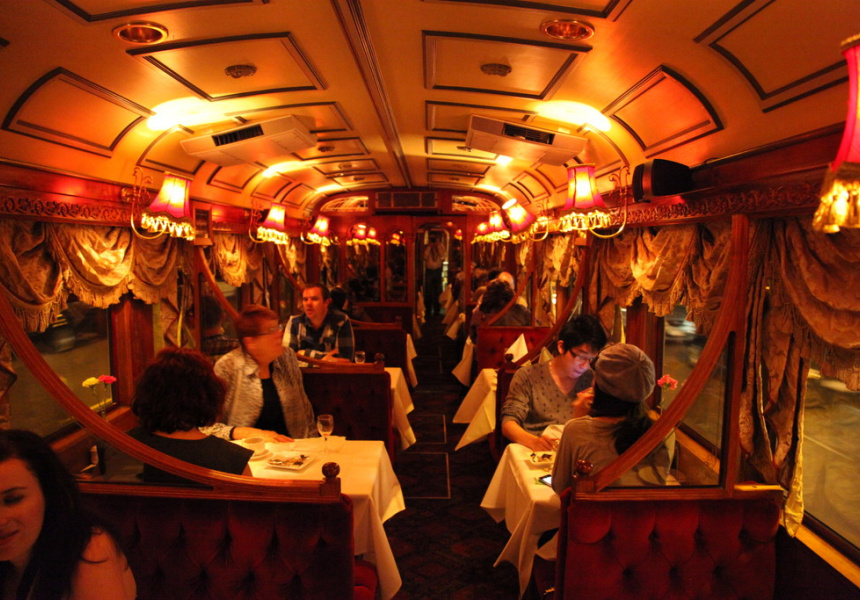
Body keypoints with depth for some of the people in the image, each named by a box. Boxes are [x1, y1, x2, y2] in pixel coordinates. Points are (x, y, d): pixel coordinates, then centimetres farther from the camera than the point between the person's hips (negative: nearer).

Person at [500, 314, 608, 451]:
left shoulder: (591, 380, 8)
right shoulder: (528, 376, -1)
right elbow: (508, 424, -9)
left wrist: (581, 411, -11)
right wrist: (533, 441, -28)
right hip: (534, 454, -2)